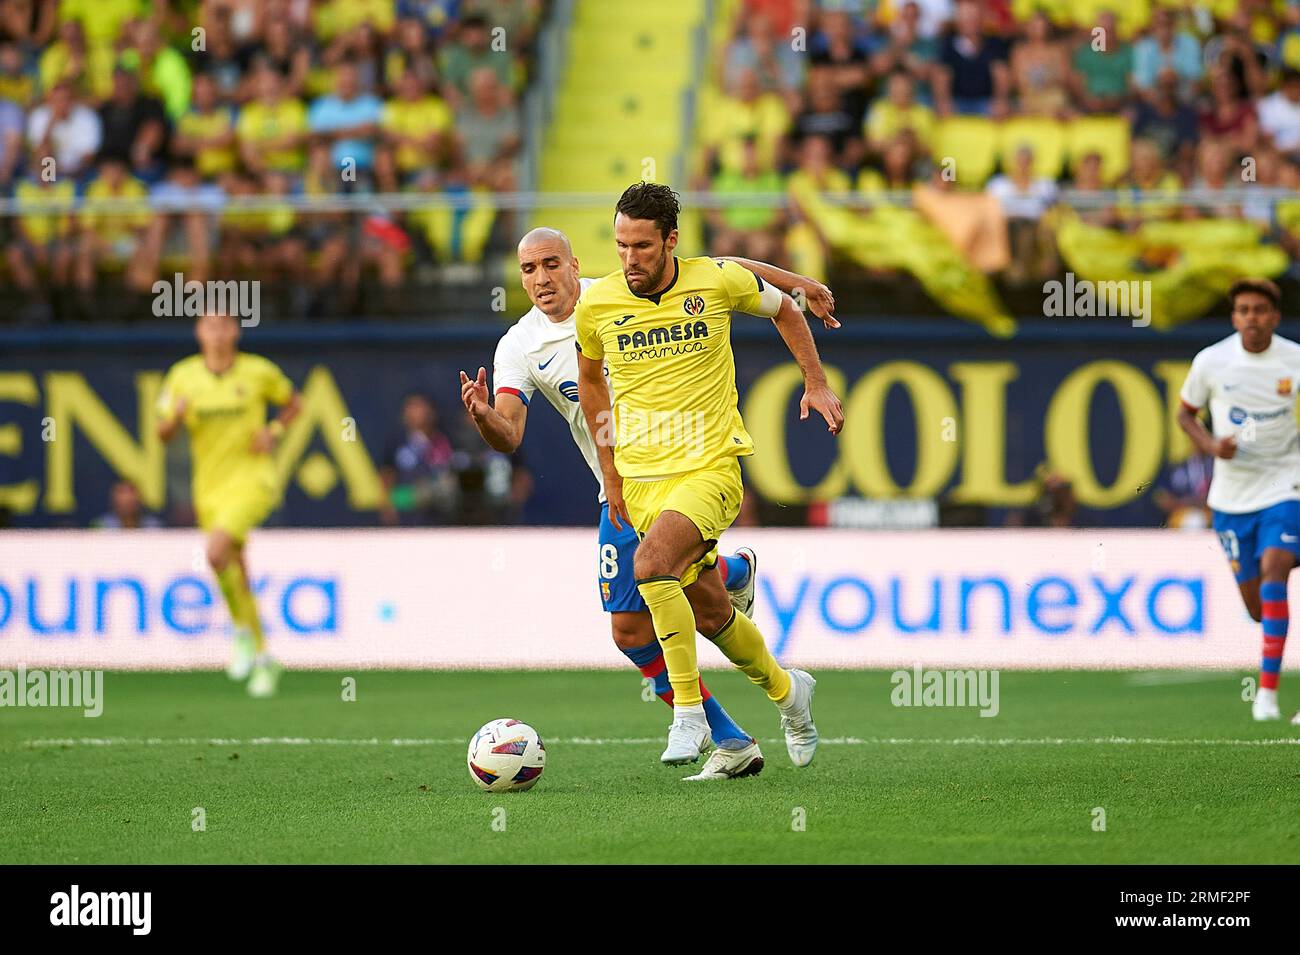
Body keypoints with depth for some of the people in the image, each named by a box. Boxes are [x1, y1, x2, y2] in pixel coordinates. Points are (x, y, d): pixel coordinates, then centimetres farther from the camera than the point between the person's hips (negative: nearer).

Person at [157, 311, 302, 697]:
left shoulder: (259, 371, -5)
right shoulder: (183, 375, 0)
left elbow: (293, 402, 12)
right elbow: (163, 433, 3)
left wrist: (274, 431, -7)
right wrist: (176, 415, -20)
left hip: (252, 479, -4)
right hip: (210, 487, 4)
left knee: (217, 551, -26)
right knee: (237, 575, 9)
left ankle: (243, 629, -5)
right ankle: (263, 661, 24)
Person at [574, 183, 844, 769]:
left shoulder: (718, 281, -8)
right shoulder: (596, 304, -3)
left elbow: (783, 310, 13)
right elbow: (590, 377, 17)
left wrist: (816, 384, 6)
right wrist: (610, 471, 13)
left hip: (710, 468, -4)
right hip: (640, 480, 4)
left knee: (651, 565, -29)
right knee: (708, 611, 10)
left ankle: (688, 713, -21)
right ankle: (785, 690, 37)